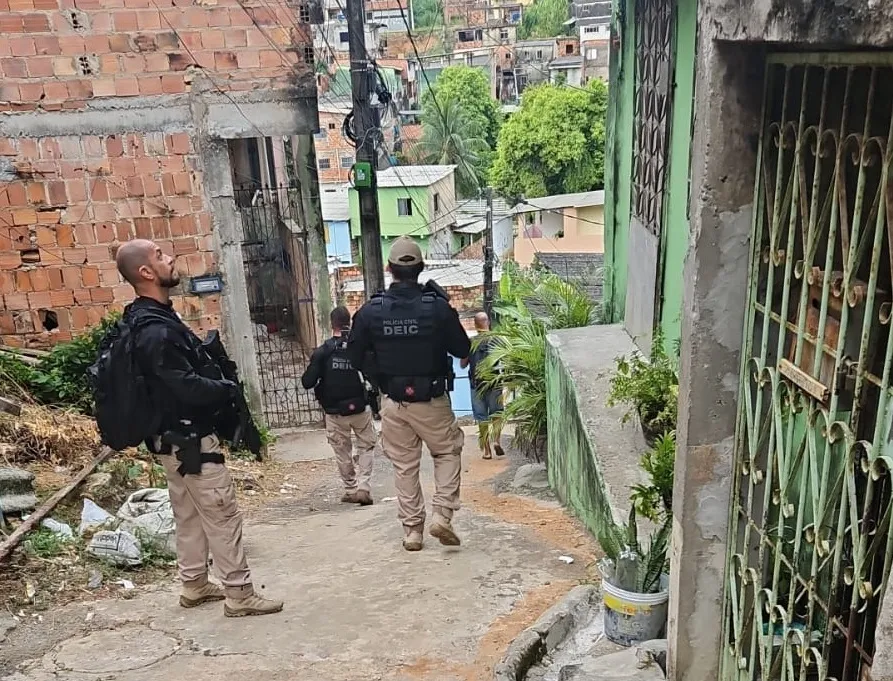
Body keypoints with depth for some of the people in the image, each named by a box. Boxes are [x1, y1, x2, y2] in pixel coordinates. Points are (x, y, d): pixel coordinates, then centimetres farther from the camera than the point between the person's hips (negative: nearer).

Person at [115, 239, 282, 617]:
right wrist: (228, 389, -12)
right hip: (190, 440, -10)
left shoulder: (151, 320, 10)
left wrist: (218, 384, 2)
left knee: (189, 515, 19)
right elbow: (187, 387, -28)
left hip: (174, 439, 11)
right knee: (222, 516, -2)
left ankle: (194, 586, 32)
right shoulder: (156, 331, -24)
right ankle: (239, 594, 7)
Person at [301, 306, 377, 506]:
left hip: (335, 412, 0)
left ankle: (351, 490, 21)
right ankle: (363, 487, 2)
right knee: (366, 447, 15)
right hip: (360, 408, 0)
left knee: (343, 452, 15)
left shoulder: (322, 352, -9)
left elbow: (307, 383, -10)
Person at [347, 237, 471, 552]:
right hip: (432, 400, -1)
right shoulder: (438, 306, -13)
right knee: (448, 452, 19)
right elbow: (462, 349, -4)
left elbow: (355, 357, 0)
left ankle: (412, 530, 19)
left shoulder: (370, 311, -8)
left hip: (393, 403, 2)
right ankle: (442, 514, 6)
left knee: (404, 466, 14)